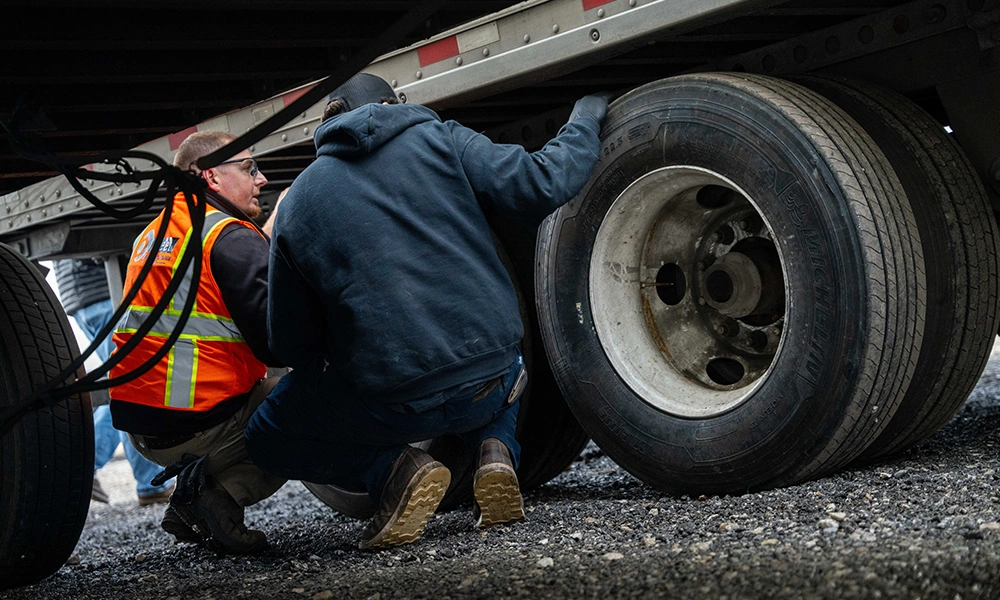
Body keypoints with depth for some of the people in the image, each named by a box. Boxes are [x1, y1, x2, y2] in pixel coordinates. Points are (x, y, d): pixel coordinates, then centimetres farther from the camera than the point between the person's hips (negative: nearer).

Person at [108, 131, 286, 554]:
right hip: (199, 426, -9)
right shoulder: (232, 239, -11)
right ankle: (220, 494, -10)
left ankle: (200, 484, 9)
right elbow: (278, 344, -16)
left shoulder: (152, 234, 16)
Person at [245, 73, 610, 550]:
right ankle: (495, 448, 8)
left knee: (266, 440, 21)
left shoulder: (296, 203, 6)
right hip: (492, 385, 2)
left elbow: (290, 346, 8)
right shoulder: (439, 140, 4)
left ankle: (393, 470, -2)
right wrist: (584, 121, 15)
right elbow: (543, 186, -3)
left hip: (389, 403, -2)